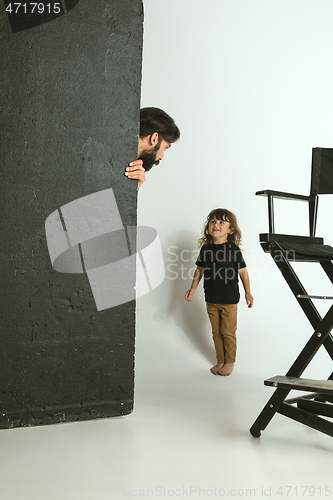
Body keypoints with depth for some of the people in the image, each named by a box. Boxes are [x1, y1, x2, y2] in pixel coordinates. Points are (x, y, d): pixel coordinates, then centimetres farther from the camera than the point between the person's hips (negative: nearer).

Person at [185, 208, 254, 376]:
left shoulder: (233, 249, -9)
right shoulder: (205, 249, 1)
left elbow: (242, 271, -2)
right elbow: (199, 270, 12)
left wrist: (247, 292, 0)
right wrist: (192, 289, 10)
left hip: (229, 299, -4)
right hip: (211, 299, 4)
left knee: (228, 332, 4)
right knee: (216, 332, 13)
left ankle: (230, 362, 21)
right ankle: (220, 361, 26)